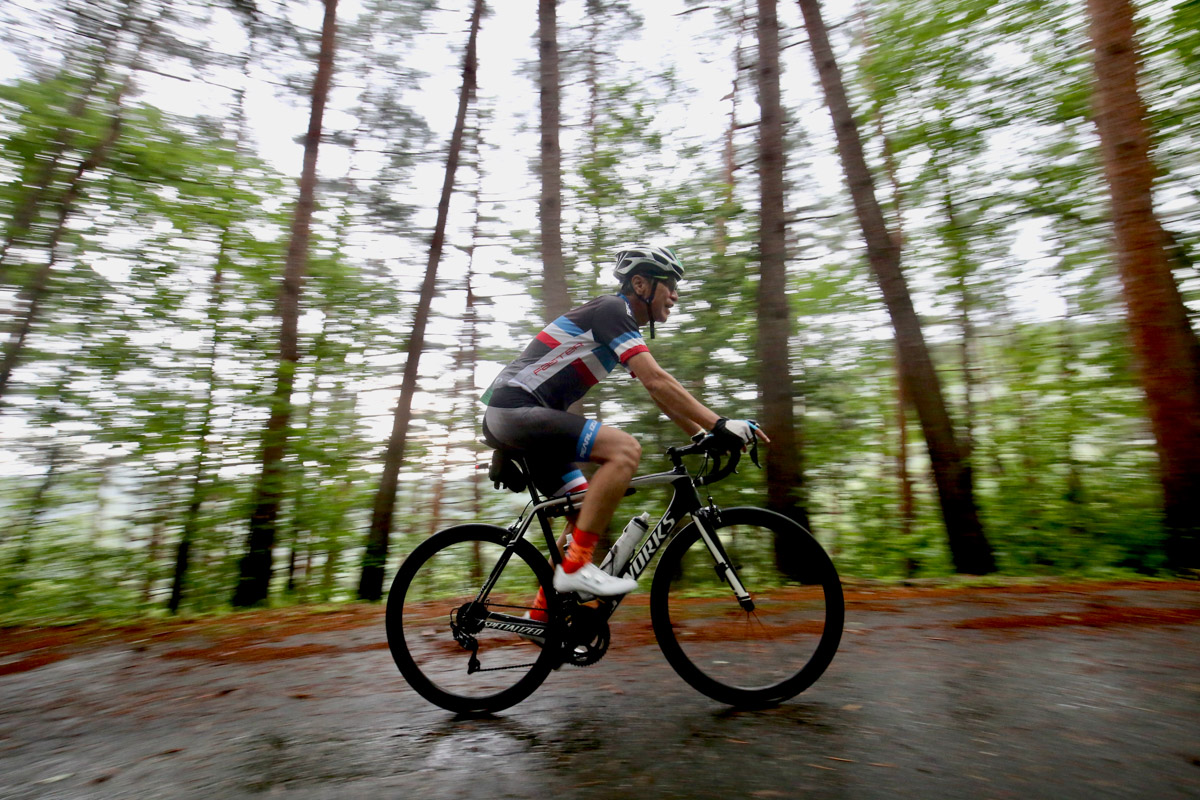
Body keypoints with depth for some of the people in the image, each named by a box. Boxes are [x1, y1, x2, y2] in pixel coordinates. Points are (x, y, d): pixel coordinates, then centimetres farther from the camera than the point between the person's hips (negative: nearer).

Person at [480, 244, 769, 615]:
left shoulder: (623, 323, 19)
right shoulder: (612, 310, -10)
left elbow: (659, 394, 18)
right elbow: (657, 381, -22)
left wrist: (704, 435, 11)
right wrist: (721, 424, -22)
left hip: (513, 417, 10)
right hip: (516, 408, -10)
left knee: (588, 508, 9)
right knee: (625, 449, -23)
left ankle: (543, 611, 16)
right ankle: (575, 567, -16)